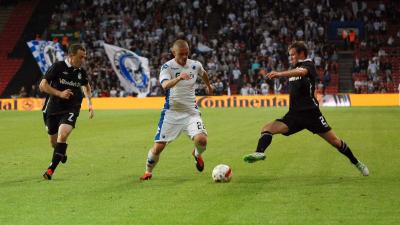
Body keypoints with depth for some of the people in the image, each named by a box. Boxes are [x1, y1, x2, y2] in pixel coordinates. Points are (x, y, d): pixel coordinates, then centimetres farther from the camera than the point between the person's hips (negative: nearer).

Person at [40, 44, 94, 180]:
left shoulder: (81, 72, 3)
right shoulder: (58, 67, -10)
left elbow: (86, 86, 26)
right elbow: (42, 86, -12)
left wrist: (89, 103, 16)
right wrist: (60, 94, -22)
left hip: (71, 109, 1)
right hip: (53, 109, -1)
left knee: (63, 135, -24)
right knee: (53, 141, 11)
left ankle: (51, 169, -20)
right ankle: (62, 153, 48)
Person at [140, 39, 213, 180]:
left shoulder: (195, 65, 1)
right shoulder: (167, 67, -12)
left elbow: (203, 74, 26)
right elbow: (165, 85, -32)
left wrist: (209, 87, 42)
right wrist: (179, 78, -49)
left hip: (191, 112, 2)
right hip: (171, 112, -2)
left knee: (201, 140, -21)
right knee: (158, 147, -4)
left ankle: (197, 154, 16)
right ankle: (148, 171, 24)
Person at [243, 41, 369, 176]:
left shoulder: (308, 65, -6)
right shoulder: (294, 68, 17)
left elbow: (301, 72, -33)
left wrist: (280, 74, -47)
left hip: (311, 113, -6)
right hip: (294, 114, 6)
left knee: (334, 141, 0)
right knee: (267, 129, -17)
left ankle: (357, 163, 19)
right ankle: (259, 153, -39)